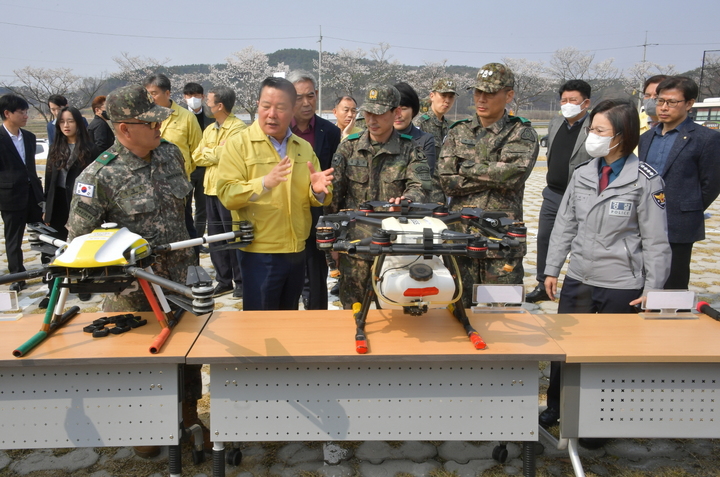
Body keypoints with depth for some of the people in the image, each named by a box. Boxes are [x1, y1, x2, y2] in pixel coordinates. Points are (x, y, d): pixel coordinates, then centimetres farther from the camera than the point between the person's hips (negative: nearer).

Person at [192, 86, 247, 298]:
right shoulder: (209, 129, 16)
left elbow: (224, 155, -18)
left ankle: (241, 282, 10)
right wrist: (215, 154, -6)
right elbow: (197, 158, 10)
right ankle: (224, 281, 22)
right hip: (211, 189, 8)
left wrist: (207, 152, 1)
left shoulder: (238, 127, -9)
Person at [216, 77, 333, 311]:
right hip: (259, 254, -5)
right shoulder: (238, 144, -6)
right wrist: (264, 182, -32)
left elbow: (315, 198, 8)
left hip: (297, 251, 5)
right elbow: (227, 195, -17)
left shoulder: (304, 147, 8)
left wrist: (318, 190, -15)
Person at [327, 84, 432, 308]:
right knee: (352, 304, 9)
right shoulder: (349, 147, 5)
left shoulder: (409, 150, 3)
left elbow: (420, 186, -10)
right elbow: (334, 191, 4)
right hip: (354, 238, 1)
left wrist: (406, 200, -33)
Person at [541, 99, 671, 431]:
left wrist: (653, 289, -8)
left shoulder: (645, 179, -10)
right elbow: (564, 226, 8)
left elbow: (656, 239, -8)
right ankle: (555, 407, 32)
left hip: (622, 286, -4)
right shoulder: (582, 175, 3)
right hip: (578, 280, 4)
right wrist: (552, 269, 8)